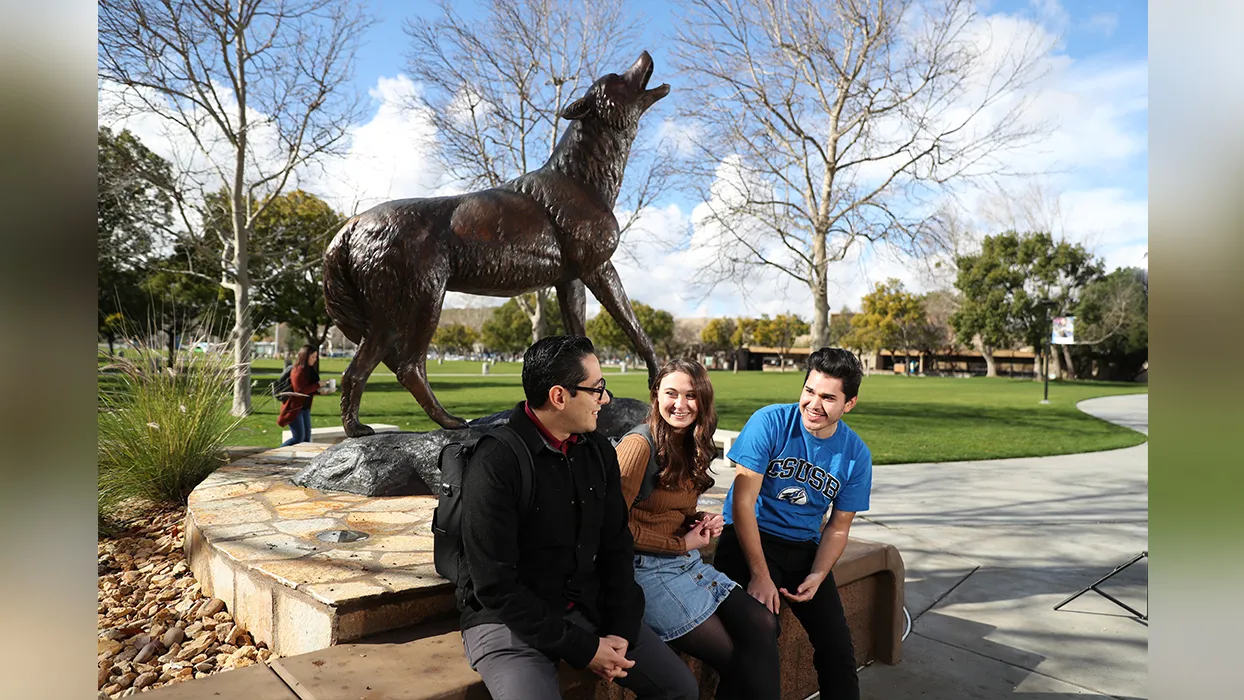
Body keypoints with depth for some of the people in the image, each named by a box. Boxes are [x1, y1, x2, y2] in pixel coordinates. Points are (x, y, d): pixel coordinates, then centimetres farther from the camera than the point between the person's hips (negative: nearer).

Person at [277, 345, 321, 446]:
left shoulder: (309, 370, 11)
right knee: (298, 438, -10)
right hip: (294, 407, -9)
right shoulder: (298, 371, -16)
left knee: (307, 437, 7)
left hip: (304, 407, 9)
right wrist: (318, 385, -22)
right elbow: (299, 390, -23)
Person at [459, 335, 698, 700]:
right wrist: (582, 648, -18)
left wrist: (621, 630, -5)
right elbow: (496, 586, -20)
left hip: (589, 608, 6)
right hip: (508, 620, -5)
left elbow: (616, 547, 7)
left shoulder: (599, 451, 2)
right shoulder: (496, 463, -20)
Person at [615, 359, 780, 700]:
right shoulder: (640, 444, -15)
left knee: (763, 624, -10)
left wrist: (703, 522, 1)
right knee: (736, 659, -10)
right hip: (645, 567, -7)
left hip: (686, 560, 8)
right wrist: (682, 544, -10)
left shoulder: (693, 448, 10)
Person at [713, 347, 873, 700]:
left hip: (804, 547, 4)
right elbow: (743, 501, -17)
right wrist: (760, 575, -20)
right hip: (749, 539, -4)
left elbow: (838, 527, 5)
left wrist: (818, 575, -12)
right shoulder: (770, 422, -16)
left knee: (838, 646, 0)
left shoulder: (856, 455, -3)